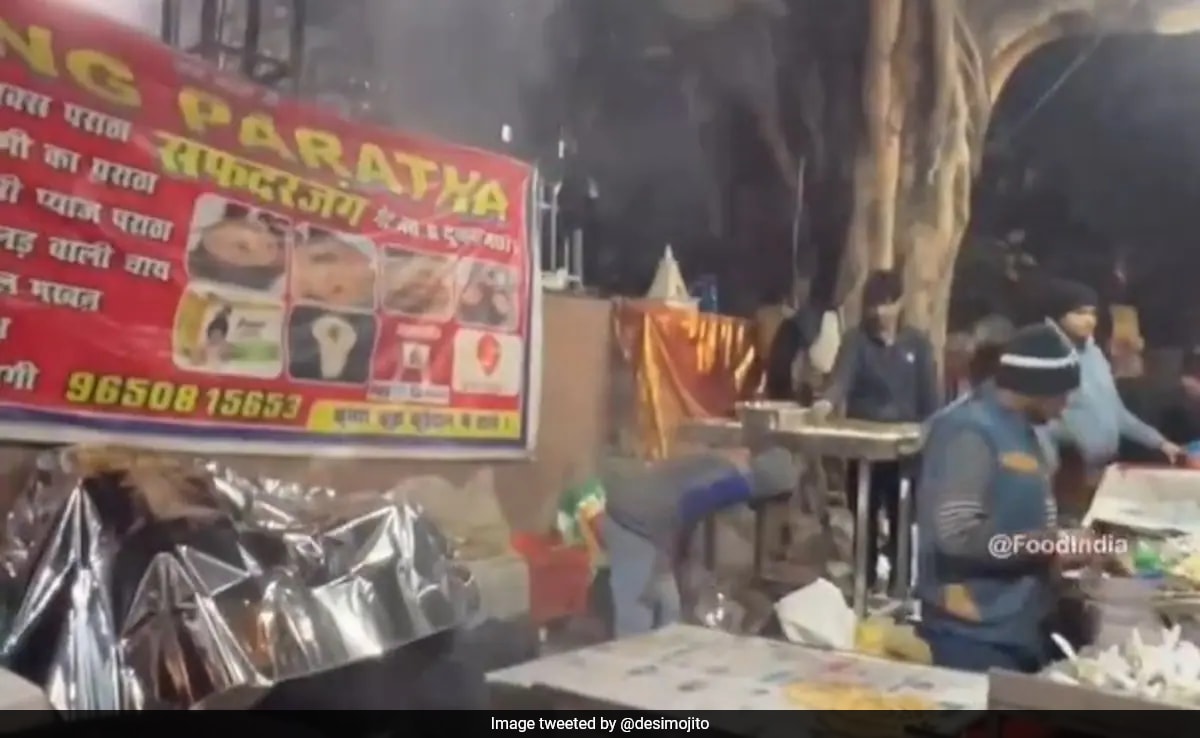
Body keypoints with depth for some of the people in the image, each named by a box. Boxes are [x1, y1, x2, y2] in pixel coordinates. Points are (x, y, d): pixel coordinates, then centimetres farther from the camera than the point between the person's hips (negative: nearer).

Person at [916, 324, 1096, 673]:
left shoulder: (1019, 430, 11)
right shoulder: (970, 432, -19)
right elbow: (957, 536, -27)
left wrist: (1060, 539, 6)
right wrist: (1054, 542, -21)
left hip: (1020, 629, 10)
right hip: (975, 636, -10)